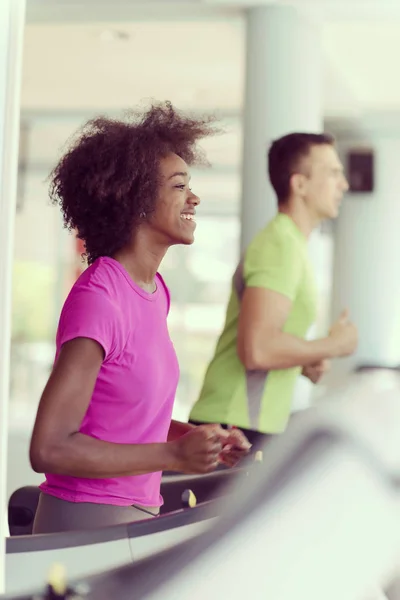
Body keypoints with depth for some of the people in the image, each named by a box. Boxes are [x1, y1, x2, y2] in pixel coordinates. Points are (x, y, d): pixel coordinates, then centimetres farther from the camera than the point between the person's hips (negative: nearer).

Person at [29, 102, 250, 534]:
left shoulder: (153, 289, 7)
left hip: (138, 513, 8)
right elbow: (49, 449, -23)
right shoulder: (97, 298, -19)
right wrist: (174, 455, -22)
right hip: (88, 524, -8)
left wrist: (197, 437, 3)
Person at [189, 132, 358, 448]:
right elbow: (256, 348, -27)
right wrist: (335, 345, -13)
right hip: (237, 427, -10)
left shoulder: (289, 244, 18)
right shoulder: (280, 246, -14)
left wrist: (306, 363, 9)